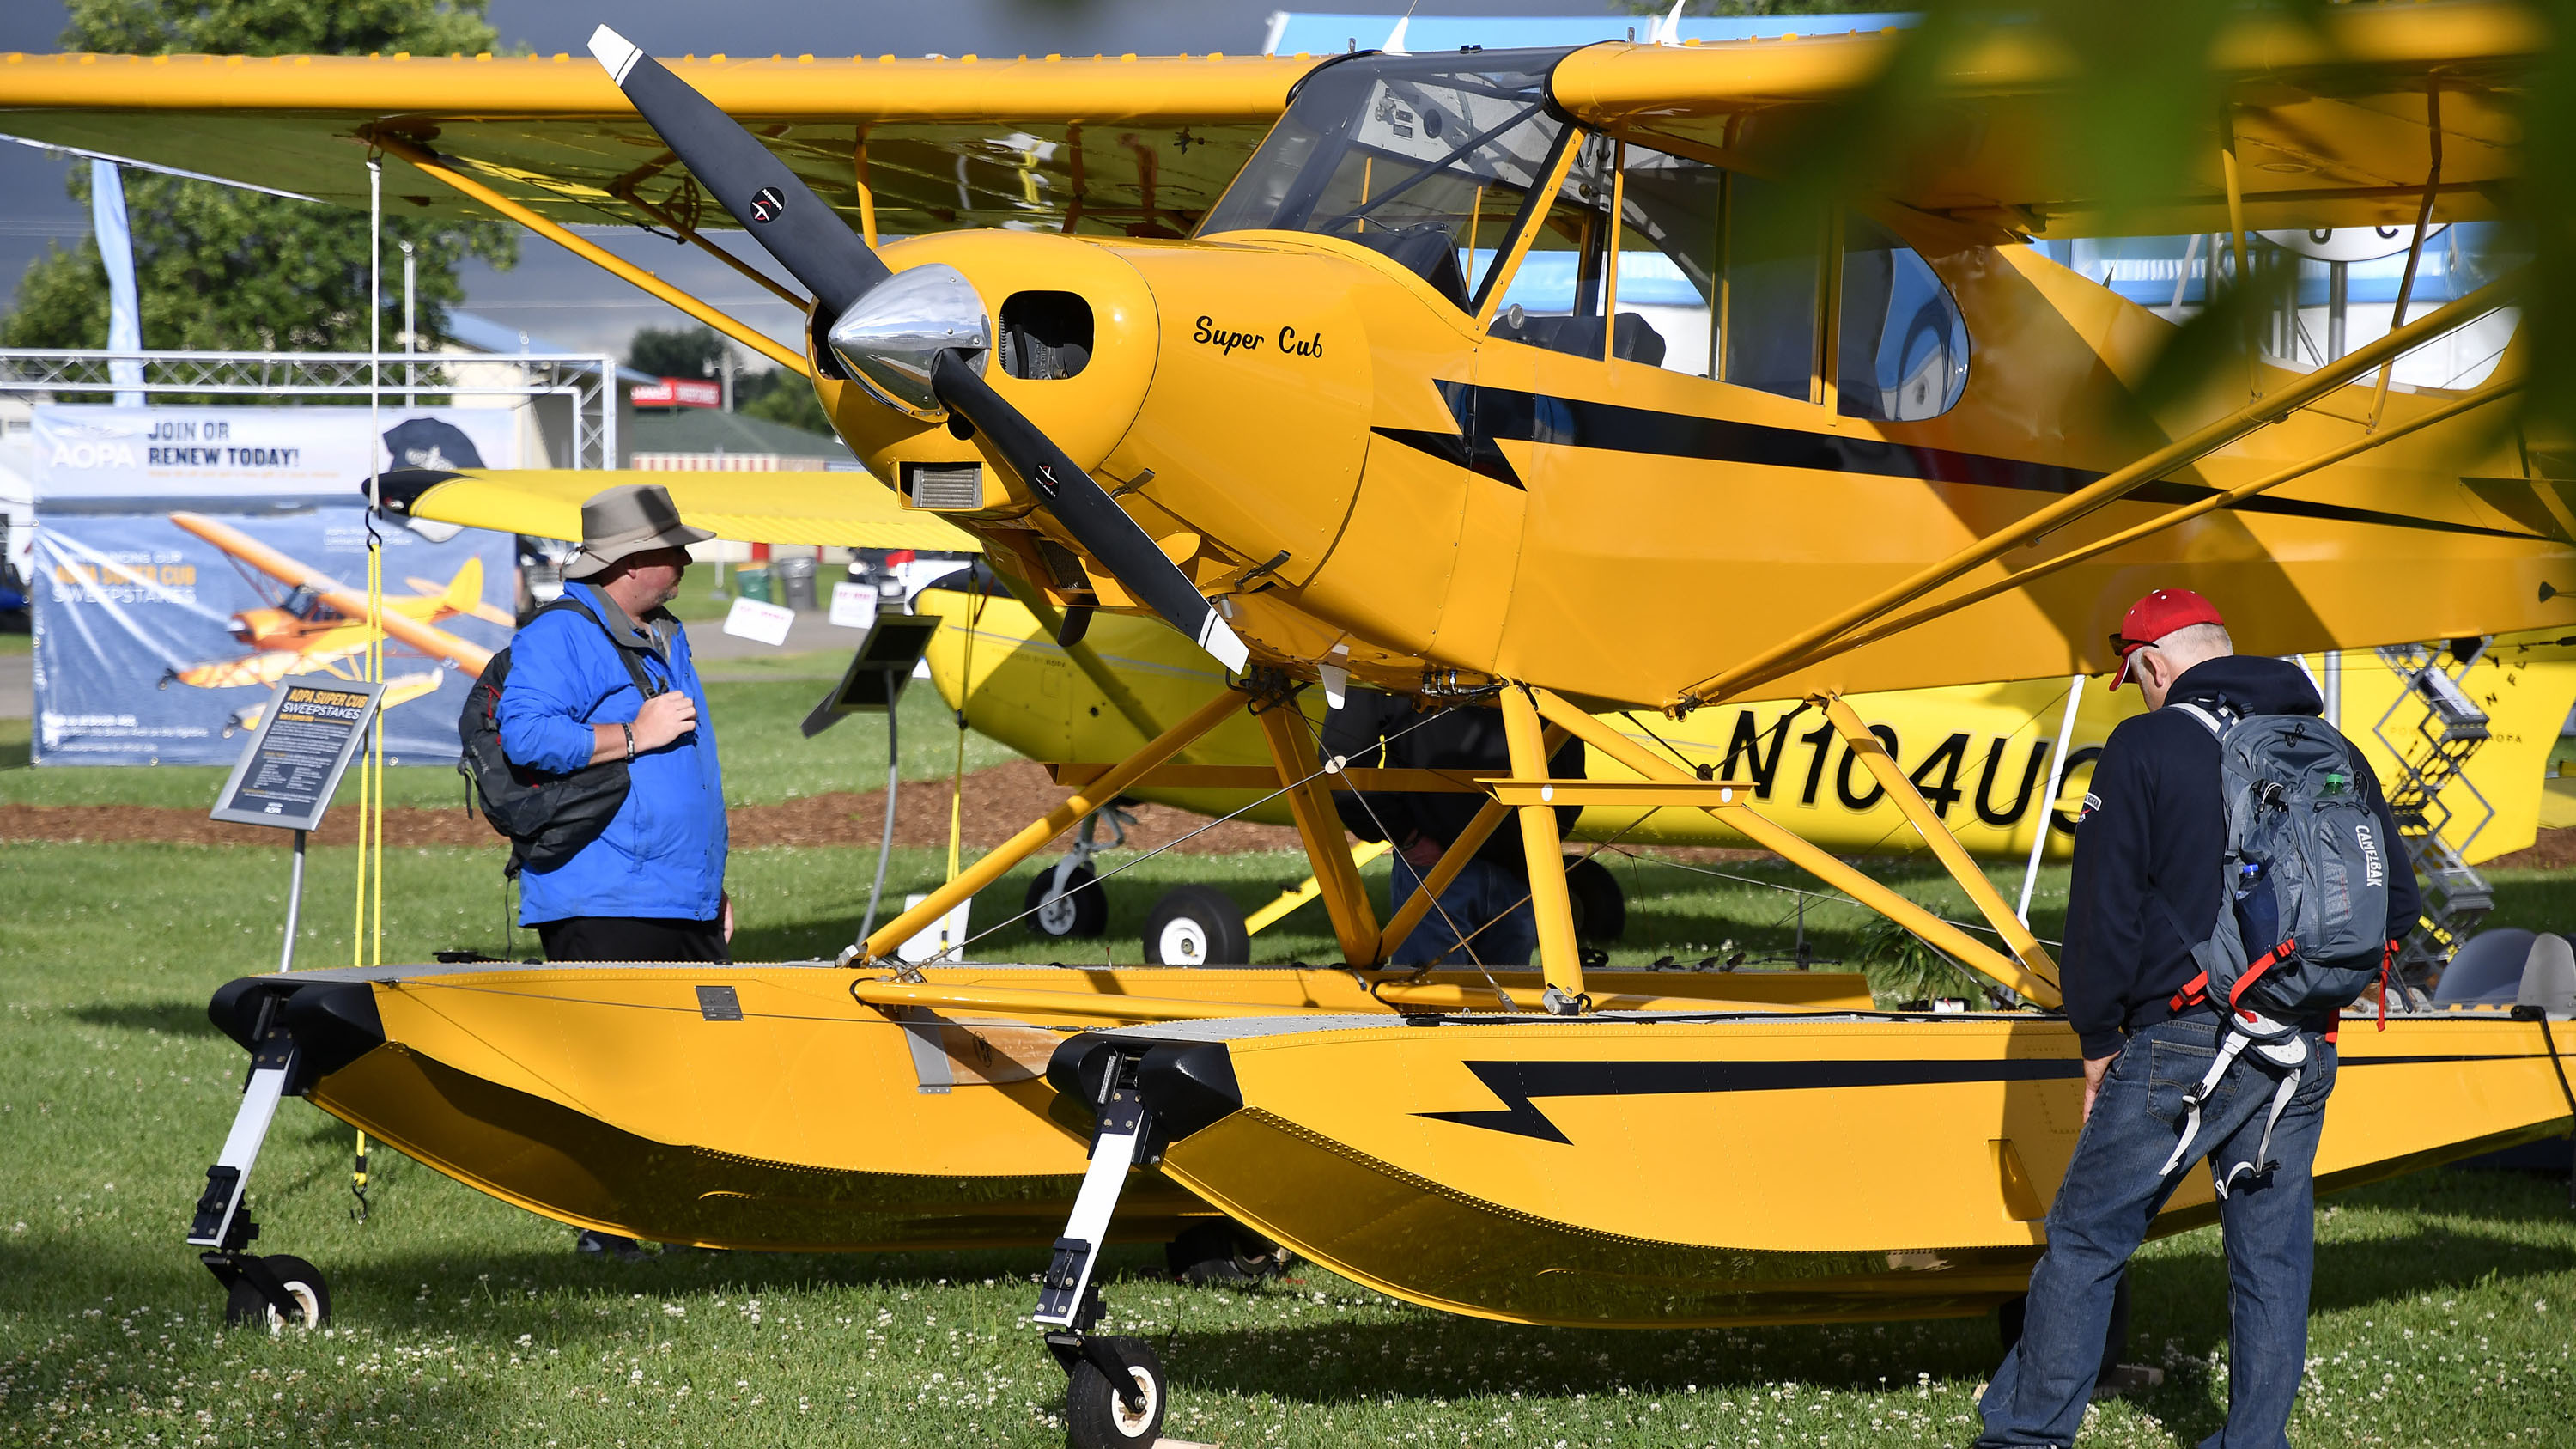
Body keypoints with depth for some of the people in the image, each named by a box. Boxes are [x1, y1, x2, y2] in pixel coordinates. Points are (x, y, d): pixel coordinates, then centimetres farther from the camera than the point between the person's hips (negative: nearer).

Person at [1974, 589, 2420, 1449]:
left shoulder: (2146, 748, -4)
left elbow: (2104, 910, -6)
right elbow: (2397, 904, 14)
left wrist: (2097, 1039, 4)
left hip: (2184, 1046, -5)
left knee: (2085, 1241, 4)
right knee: (2273, 1258, 12)